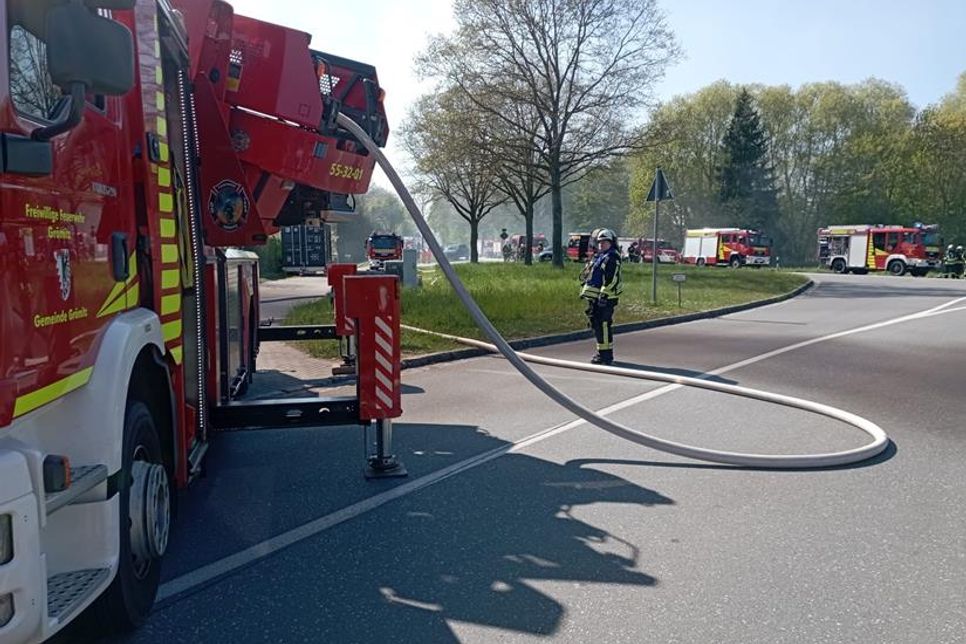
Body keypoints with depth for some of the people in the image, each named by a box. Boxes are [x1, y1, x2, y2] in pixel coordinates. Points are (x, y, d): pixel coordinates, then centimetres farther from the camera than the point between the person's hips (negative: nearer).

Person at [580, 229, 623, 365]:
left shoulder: (612, 257, -11)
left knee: (602, 325, -10)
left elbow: (611, 279, -19)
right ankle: (603, 352, 24)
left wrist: (604, 295, -23)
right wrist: (586, 293, 25)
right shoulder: (599, 257, 21)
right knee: (596, 324, 14)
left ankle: (605, 355, -7)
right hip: (596, 297, 10)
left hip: (605, 298, -10)